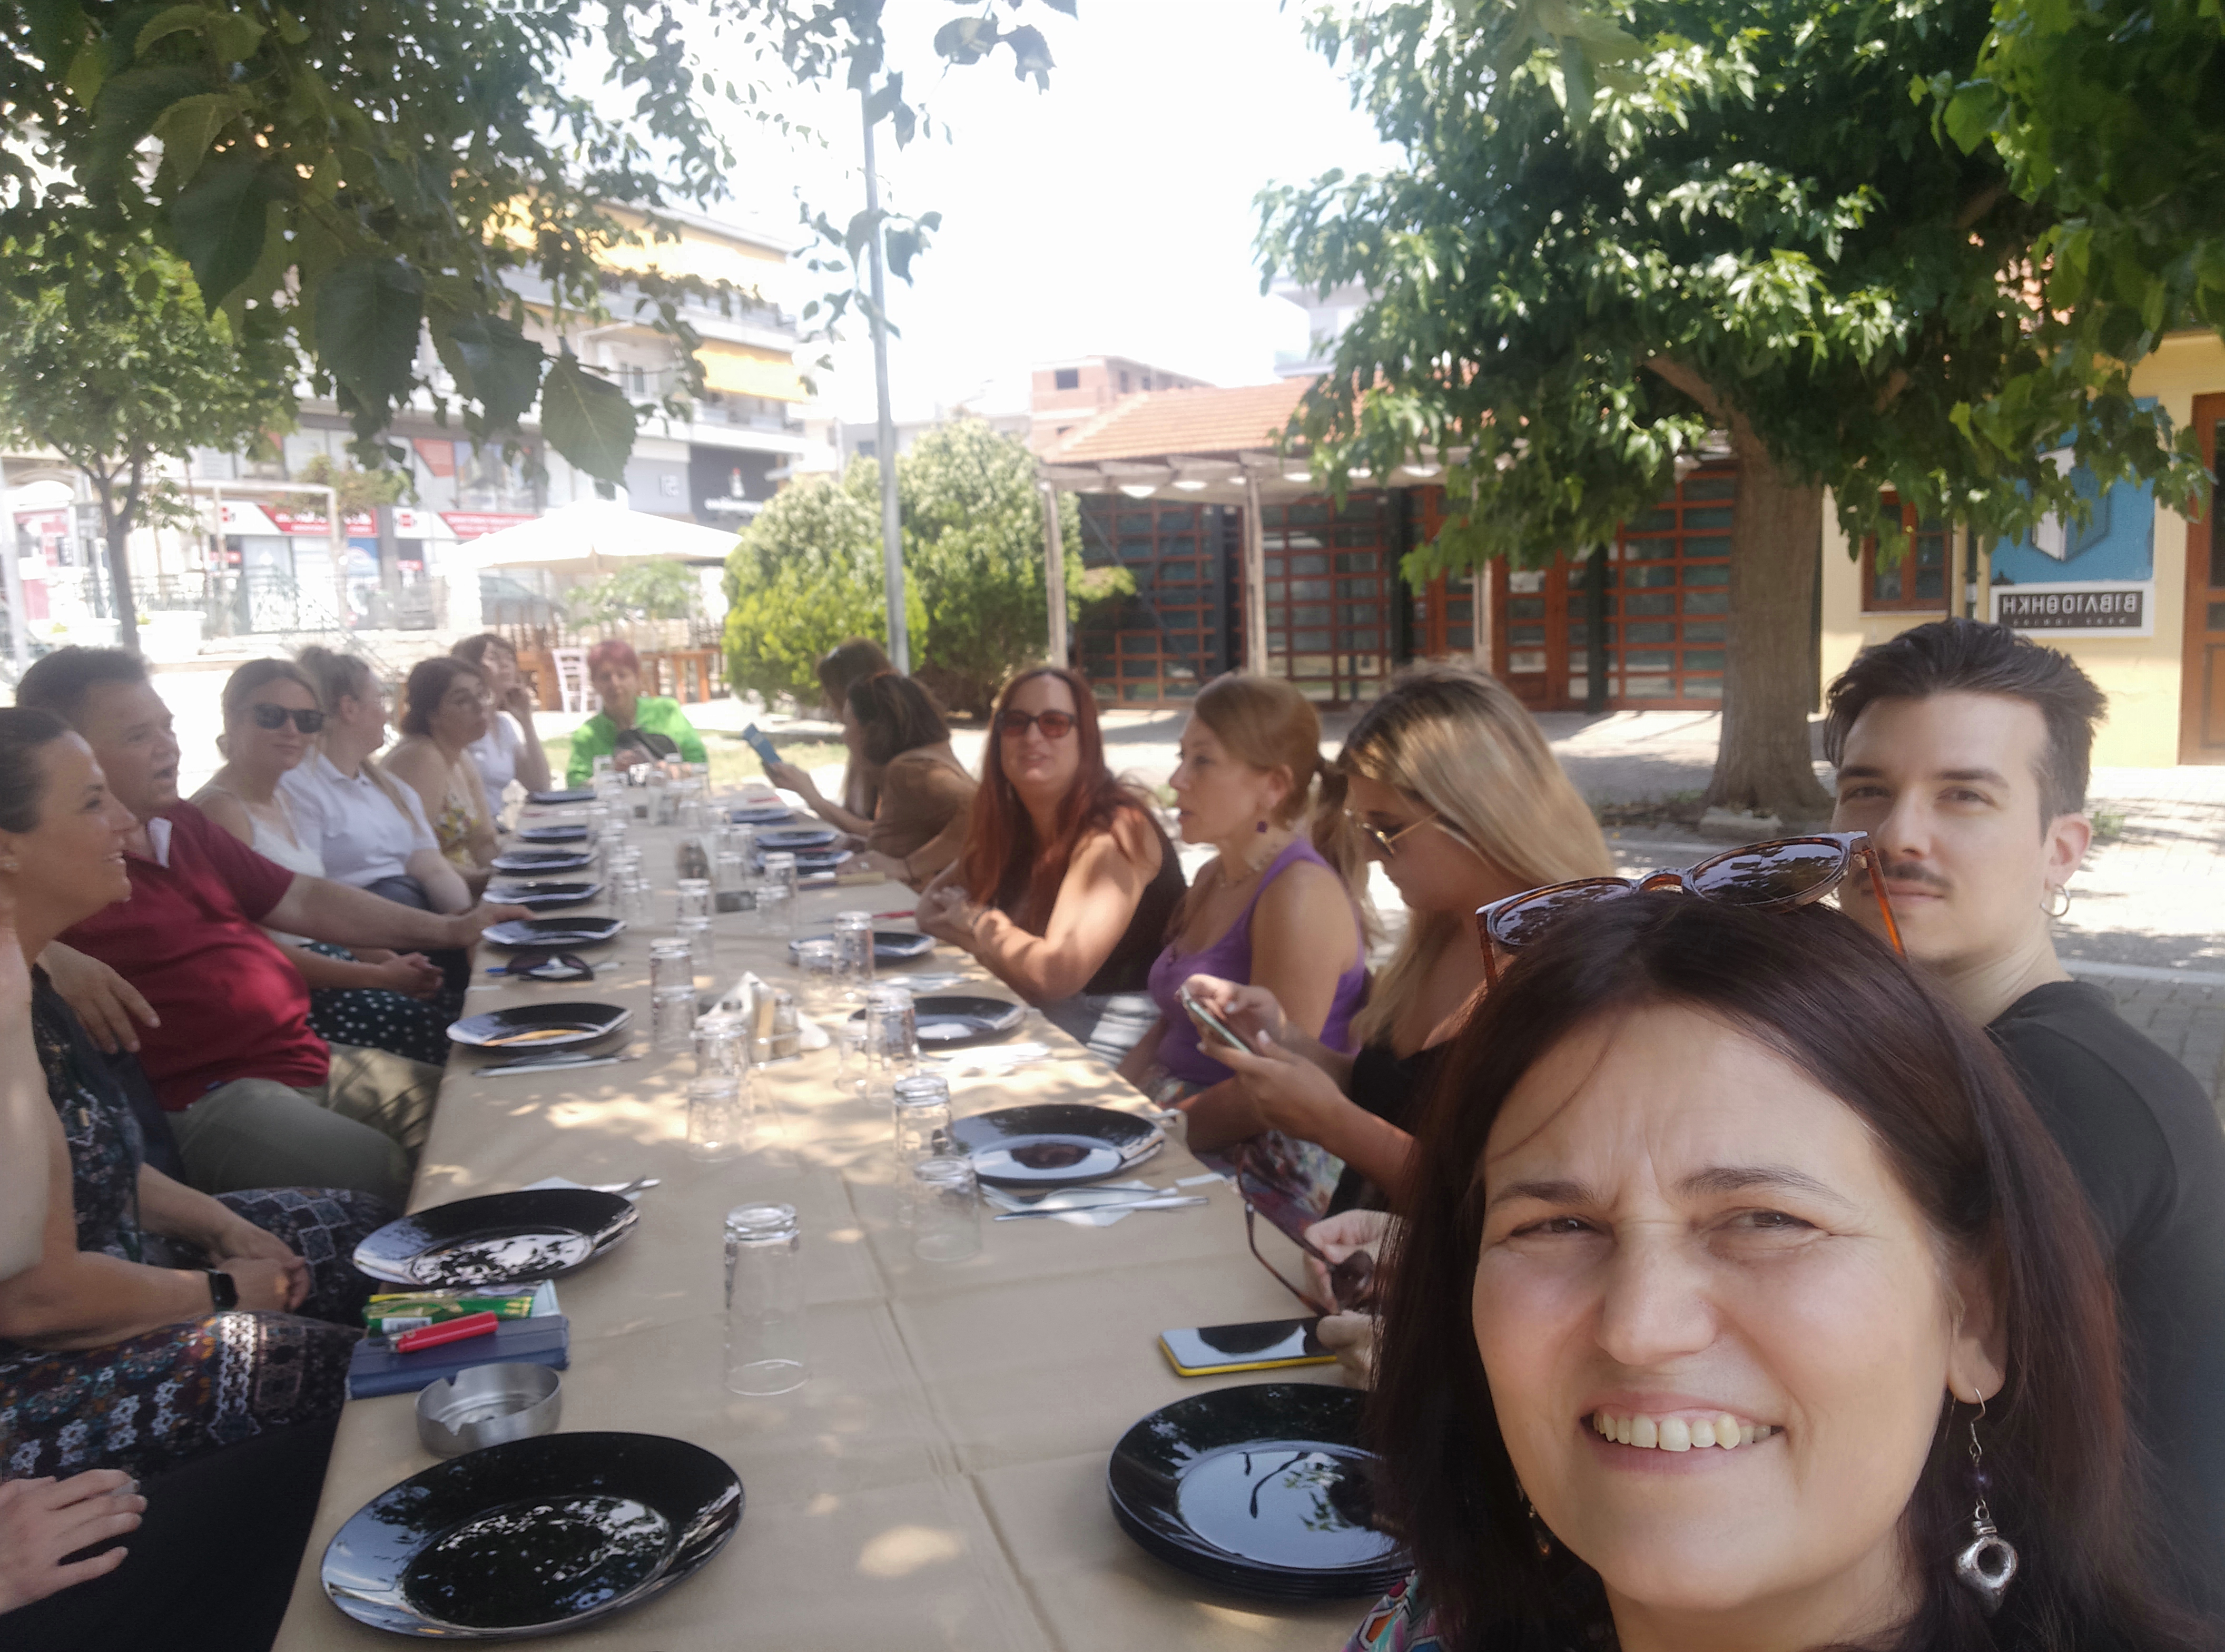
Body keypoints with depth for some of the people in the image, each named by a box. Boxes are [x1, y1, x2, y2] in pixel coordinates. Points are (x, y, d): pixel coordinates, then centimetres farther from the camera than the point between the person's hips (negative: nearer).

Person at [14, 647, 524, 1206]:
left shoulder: (184, 826, 16)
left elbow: (303, 902, 20)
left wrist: (448, 929, 17)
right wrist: (47, 958, -42)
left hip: (307, 1058, 9)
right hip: (202, 1100, -9)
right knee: (388, 1178, -25)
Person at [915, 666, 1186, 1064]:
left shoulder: (1116, 831, -18)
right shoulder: (1010, 825, 6)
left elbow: (1056, 973, -26)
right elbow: (932, 904, 14)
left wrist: (977, 922, -8)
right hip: (1043, 1023, 7)